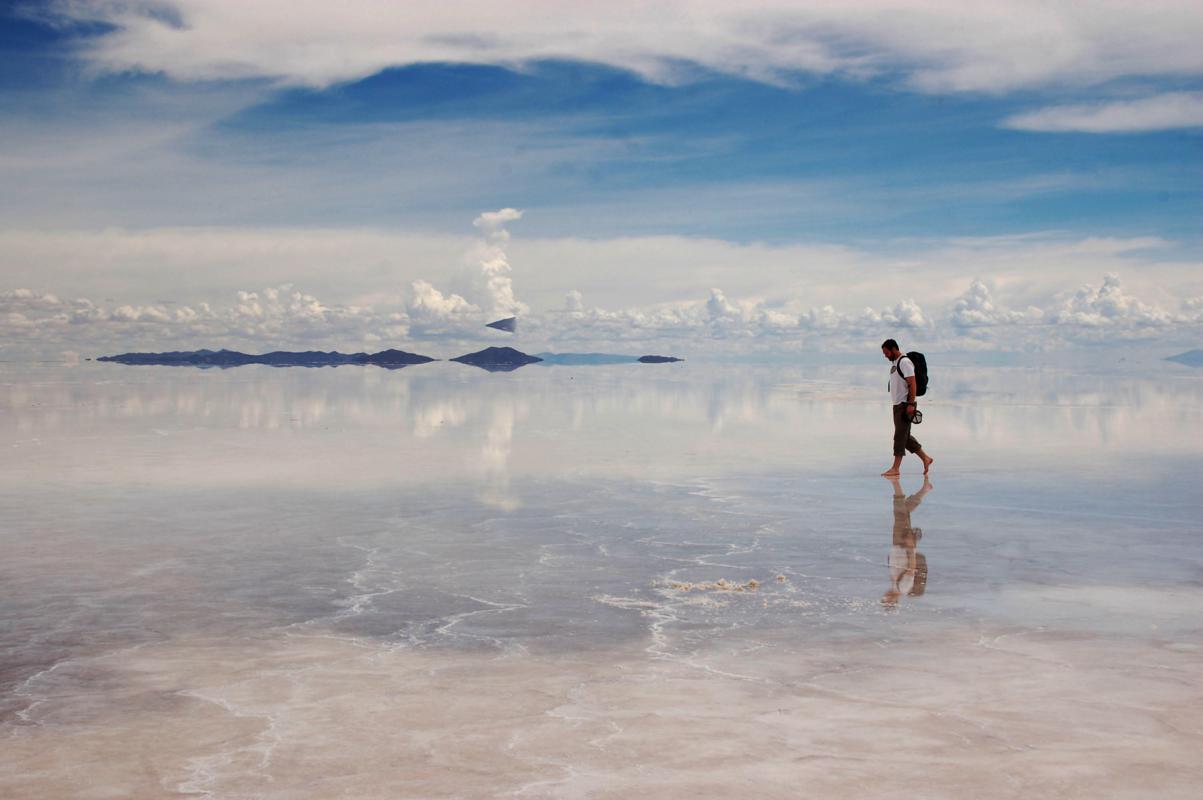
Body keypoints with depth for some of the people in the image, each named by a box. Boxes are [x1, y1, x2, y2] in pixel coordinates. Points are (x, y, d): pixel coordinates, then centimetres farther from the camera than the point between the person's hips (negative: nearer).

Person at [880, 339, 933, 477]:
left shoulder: (904, 362, -13)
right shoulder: (894, 363, 17)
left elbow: (912, 384, -19)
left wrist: (910, 404, -23)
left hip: (905, 405, -10)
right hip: (897, 404, 10)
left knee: (900, 436, -9)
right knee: (905, 436, 13)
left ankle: (895, 468, -8)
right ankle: (926, 458, 22)